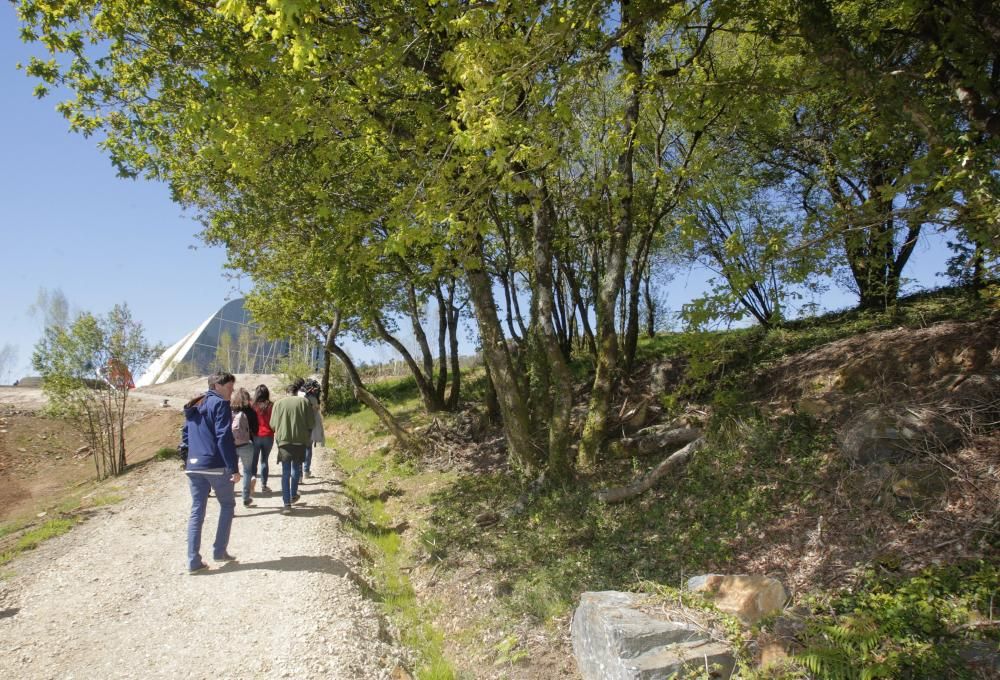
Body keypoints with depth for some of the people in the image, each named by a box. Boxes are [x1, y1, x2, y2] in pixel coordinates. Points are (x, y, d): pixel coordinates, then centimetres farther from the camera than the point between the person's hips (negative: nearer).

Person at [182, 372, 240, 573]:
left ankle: (193, 561, 6)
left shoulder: (193, 407, 16)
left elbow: (185, 436, 20)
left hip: (193, 466, 7)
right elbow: (224, 438, -16)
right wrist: (233, 468, -16)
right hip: (215, 465, -7)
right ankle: (219, 551, 11)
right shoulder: (220, 404, -9)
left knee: (196, 511, 9)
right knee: (227, 505, 12)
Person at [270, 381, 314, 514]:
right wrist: (307, 438, 14)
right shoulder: (304, 402, -1)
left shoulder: (278, 403, 1)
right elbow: (310, 424, -1)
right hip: (300, 441, 0)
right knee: (295, 469, 21)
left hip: (283, 441, 0)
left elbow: (273, 424, 4)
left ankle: (287, 504, -3)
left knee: (285, 472, 3)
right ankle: (293, 495, 34)